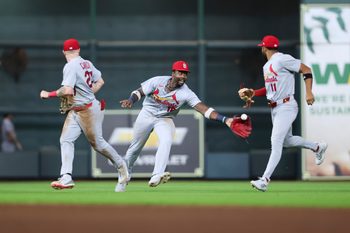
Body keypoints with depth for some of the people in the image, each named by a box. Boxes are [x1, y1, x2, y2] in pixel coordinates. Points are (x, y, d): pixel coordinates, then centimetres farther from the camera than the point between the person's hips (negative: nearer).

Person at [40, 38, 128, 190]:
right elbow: (100, 82, 16)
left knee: (97, 143, 4)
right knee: (66, 140, -3)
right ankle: (66, 178, -10)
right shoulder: (87, 64, 8)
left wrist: (49, 94, -17)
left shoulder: (71, 67, -20)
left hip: (89, 110, -9)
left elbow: (68, 91, -29)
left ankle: (120, 165, 24)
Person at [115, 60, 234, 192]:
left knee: (166, 140, -29)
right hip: (146, 115, 1)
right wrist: (131, 101, -30)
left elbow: (203, 109, -29)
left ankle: (156, 176, -39)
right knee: (135, 147, 7)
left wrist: (224, 119, -41)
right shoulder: (157, 81, -17)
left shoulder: (186, 93, -20)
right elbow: (139, 92, -7)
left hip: (165, 119, -1)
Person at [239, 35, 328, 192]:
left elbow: (306, 70, -13)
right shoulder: (266, 66, 16)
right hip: (274, 108, 10)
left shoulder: (282, 59, -13)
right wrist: (254, 93, 9)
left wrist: (309, 93, -23)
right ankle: (317, 147, 41)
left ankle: (265, 180, -22)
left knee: (276, 141, -16)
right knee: (287, 141, 20)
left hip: (286, 107, -10)